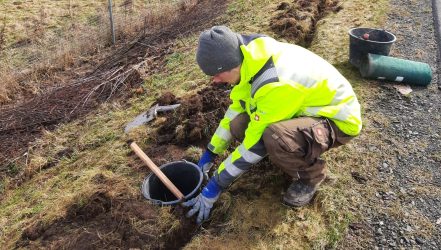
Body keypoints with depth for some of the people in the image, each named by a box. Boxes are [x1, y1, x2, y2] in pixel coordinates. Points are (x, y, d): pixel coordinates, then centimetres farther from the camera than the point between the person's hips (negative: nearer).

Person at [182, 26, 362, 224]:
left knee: (273, 138, -38)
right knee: (239, 125, -12)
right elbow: (236, 108, 3)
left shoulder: (276, 84, -35)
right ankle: (295, 153, 10)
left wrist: (215, 185, -17)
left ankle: (310, 174, -5)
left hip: (338, 118, -8)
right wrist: (210, 153, 6)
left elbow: (256, 144, -27)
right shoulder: (252, 58, -10)